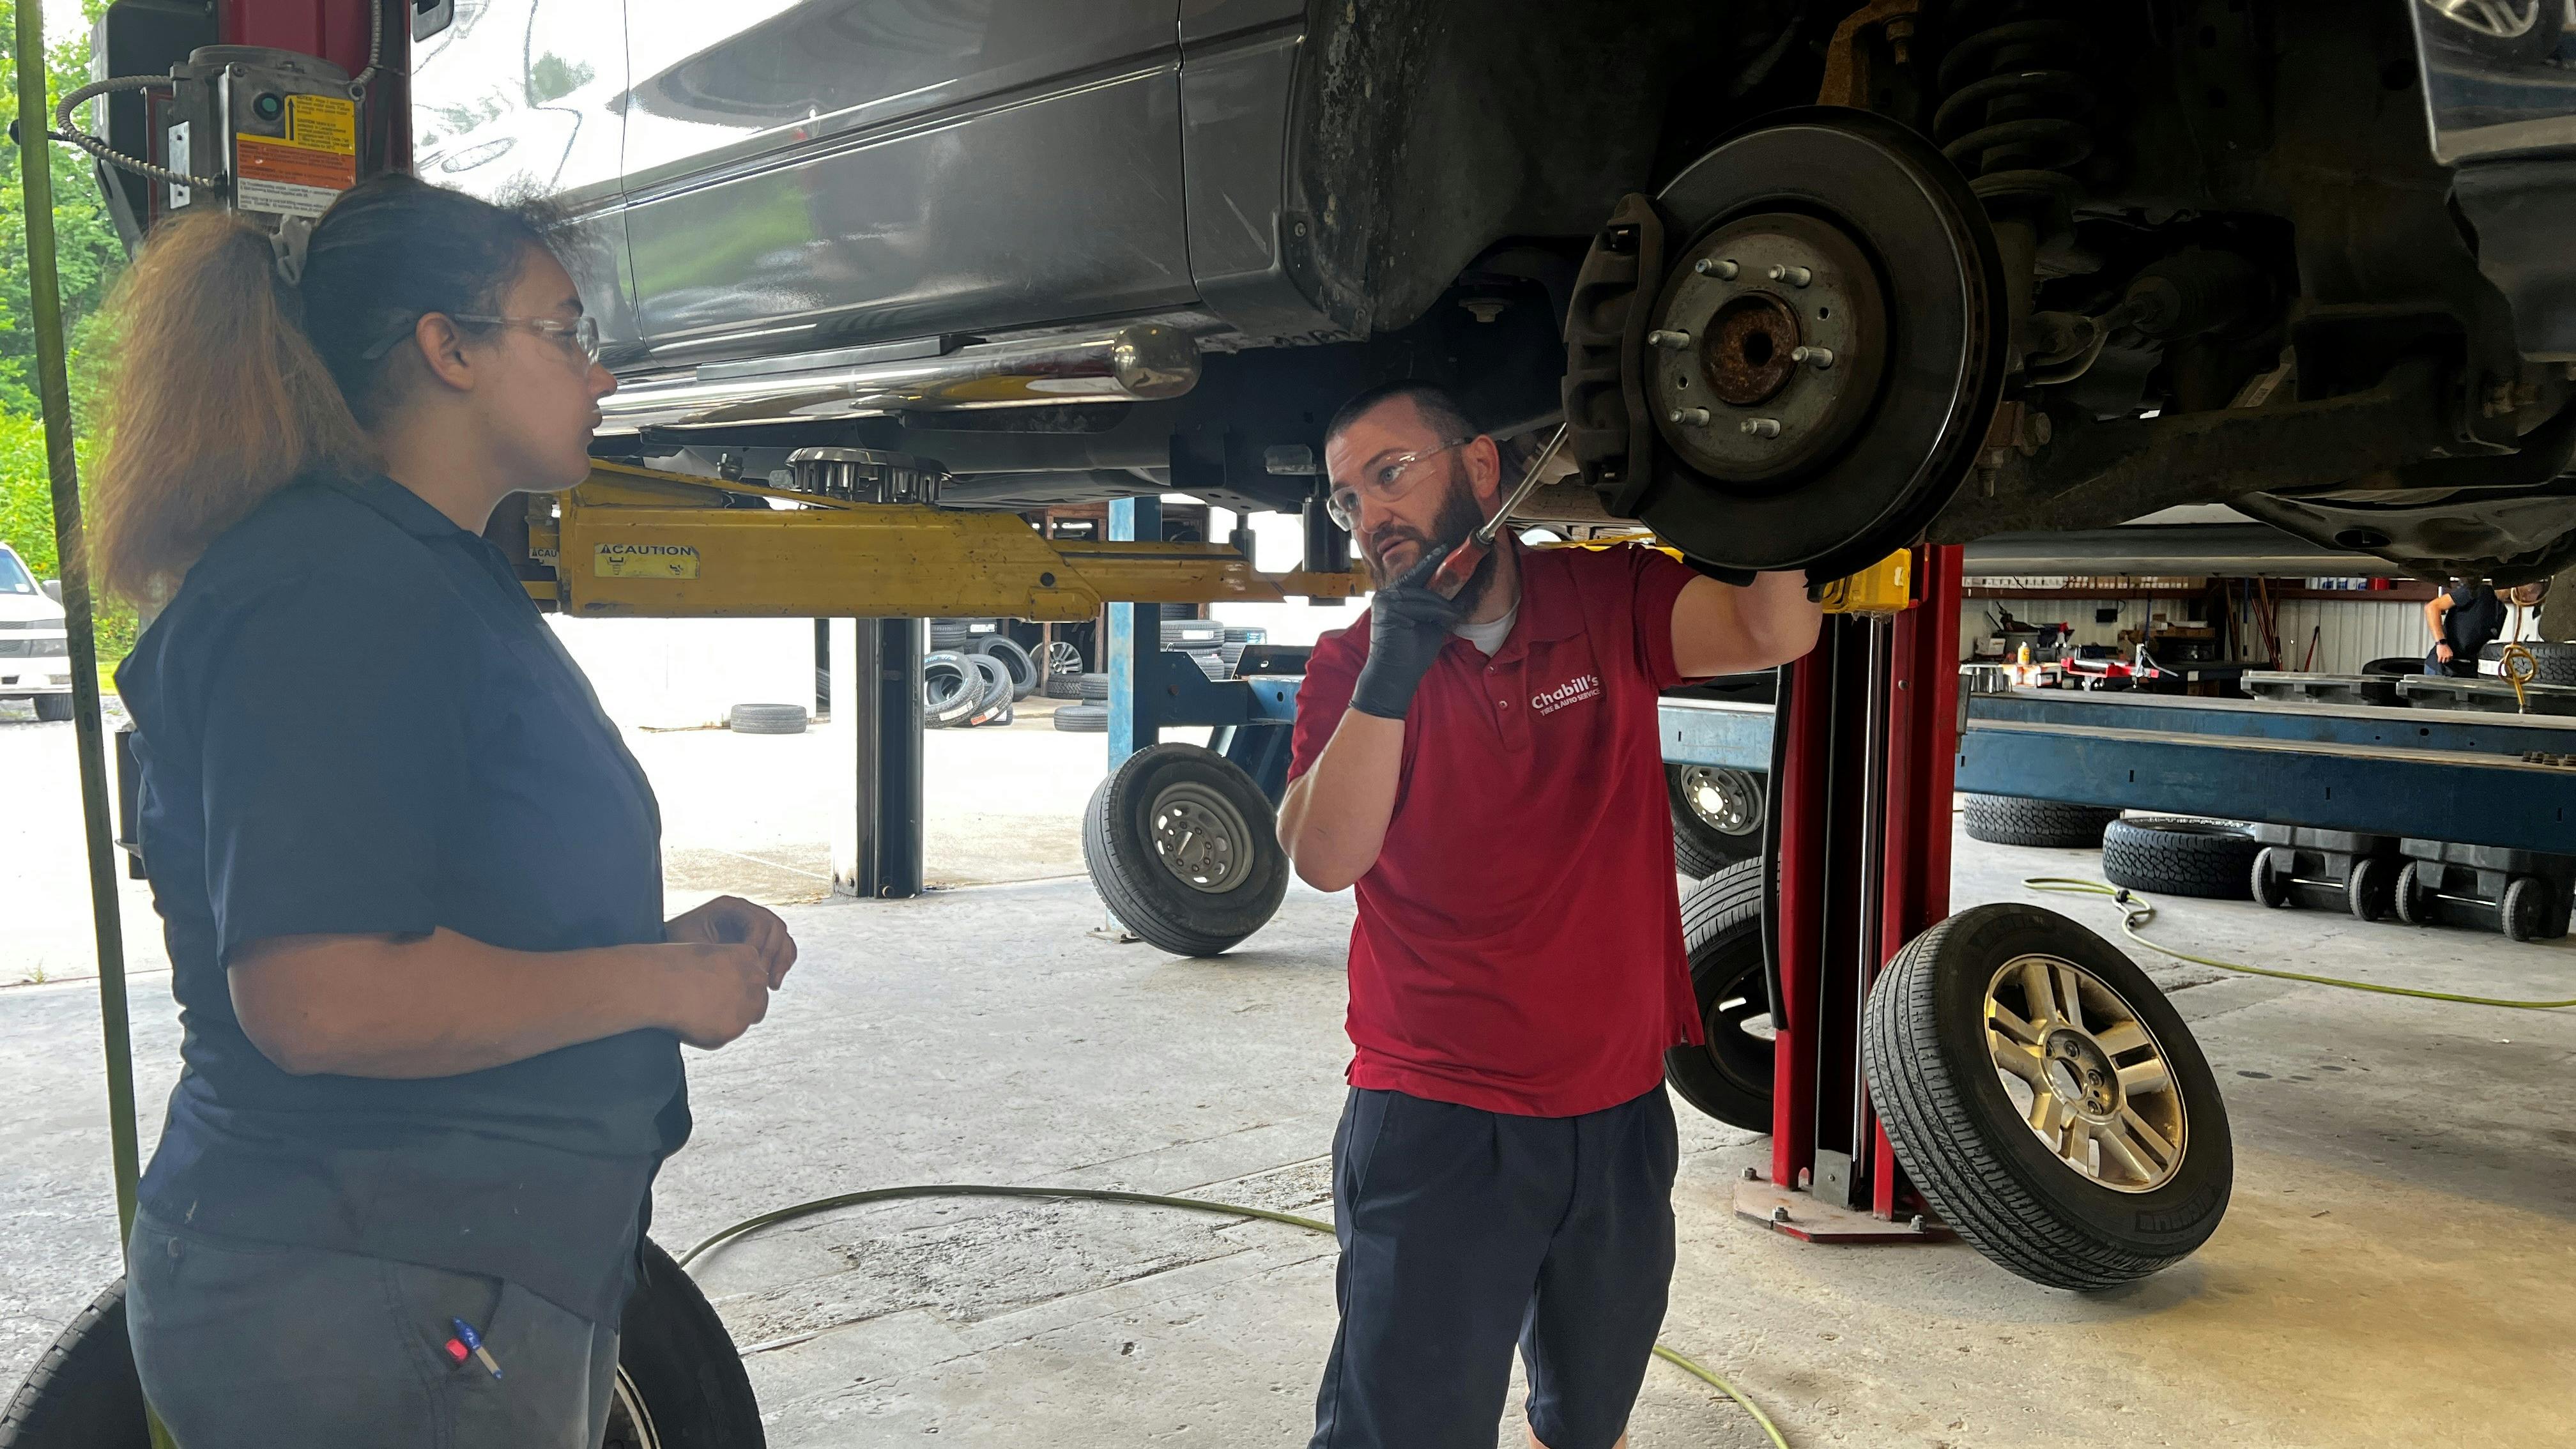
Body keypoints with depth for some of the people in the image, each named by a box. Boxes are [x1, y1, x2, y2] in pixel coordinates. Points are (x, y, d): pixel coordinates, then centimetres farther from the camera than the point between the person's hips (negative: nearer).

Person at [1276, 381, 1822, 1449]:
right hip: (1437, 1121, -2)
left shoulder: (1611, 600, -2)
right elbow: (1325, 859, -19)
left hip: (1619, 1108, 2)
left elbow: (1776, 631, -19)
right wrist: (1390, 675, -28)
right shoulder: (1350, 667, -4)